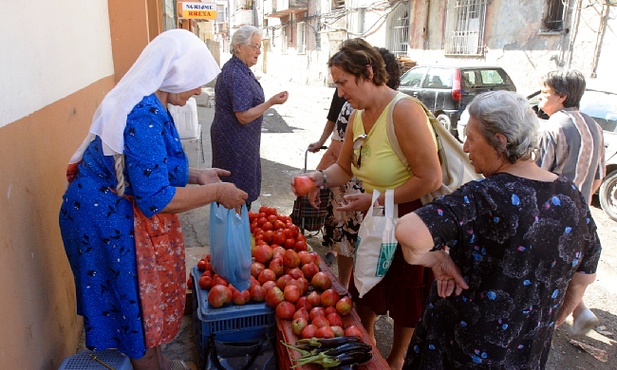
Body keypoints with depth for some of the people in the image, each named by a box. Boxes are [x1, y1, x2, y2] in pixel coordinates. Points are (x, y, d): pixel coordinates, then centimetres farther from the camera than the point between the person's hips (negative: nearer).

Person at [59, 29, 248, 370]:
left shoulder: (142, 103, 4)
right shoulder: (144, 116, -28)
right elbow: (155, 199, -28)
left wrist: (196, 175, 5)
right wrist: (217, 192, -18)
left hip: (116, 214, 10)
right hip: (112, 223, -10)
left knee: (148, 298, 23)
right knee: (138, 303, 11)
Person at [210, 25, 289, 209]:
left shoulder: (237, 69, 10)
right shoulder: (237, 75, -23)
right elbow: (244, 116, -25)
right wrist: (271, 102, -28)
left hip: (232, 139, 10)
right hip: (236, 142, -10)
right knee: (241, 189, 0)